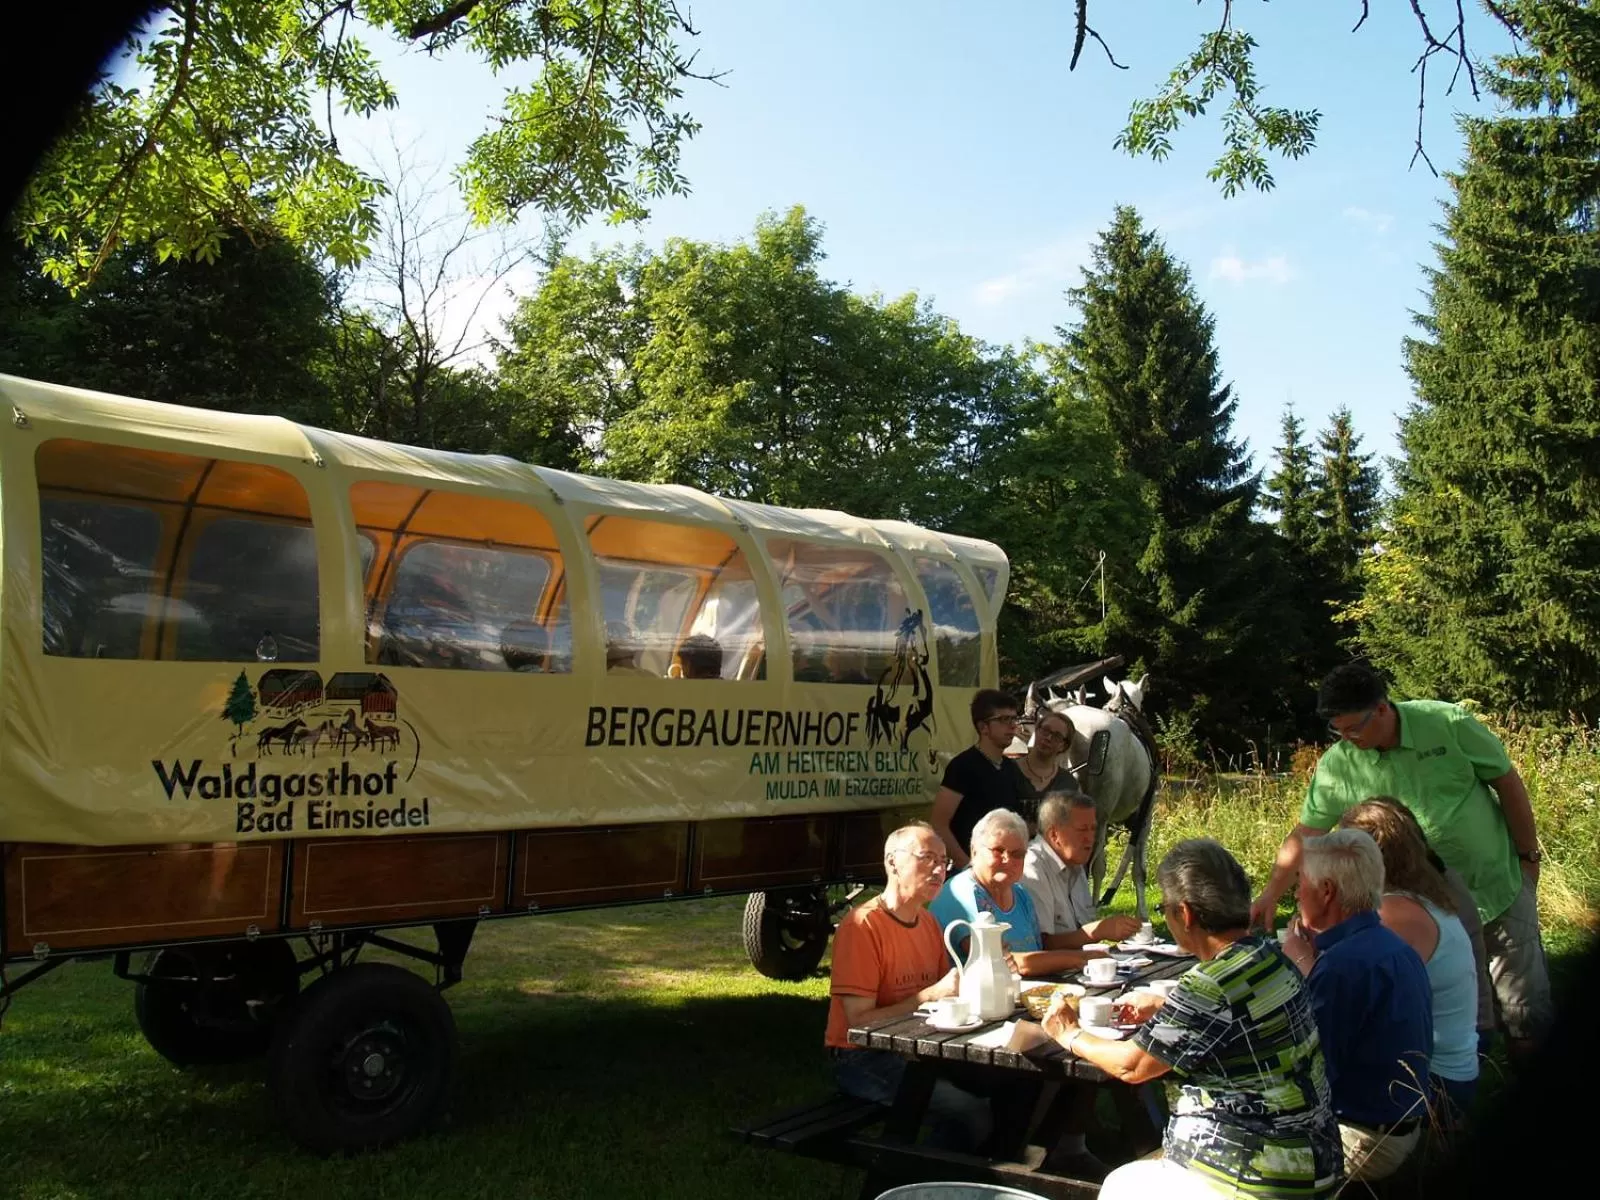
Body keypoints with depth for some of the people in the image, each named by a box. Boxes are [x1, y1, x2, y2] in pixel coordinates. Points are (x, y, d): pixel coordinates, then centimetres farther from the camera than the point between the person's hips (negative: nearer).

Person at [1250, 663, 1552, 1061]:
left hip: (1500, 884, -1)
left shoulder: (1448, 723, -19)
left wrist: (1528, 855, -2)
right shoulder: (1338, 765, -14)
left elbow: (1507, 783, -7)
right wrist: (1270, 895, -15)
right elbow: (1305, 833, -8)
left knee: (1527, 1010, 12)